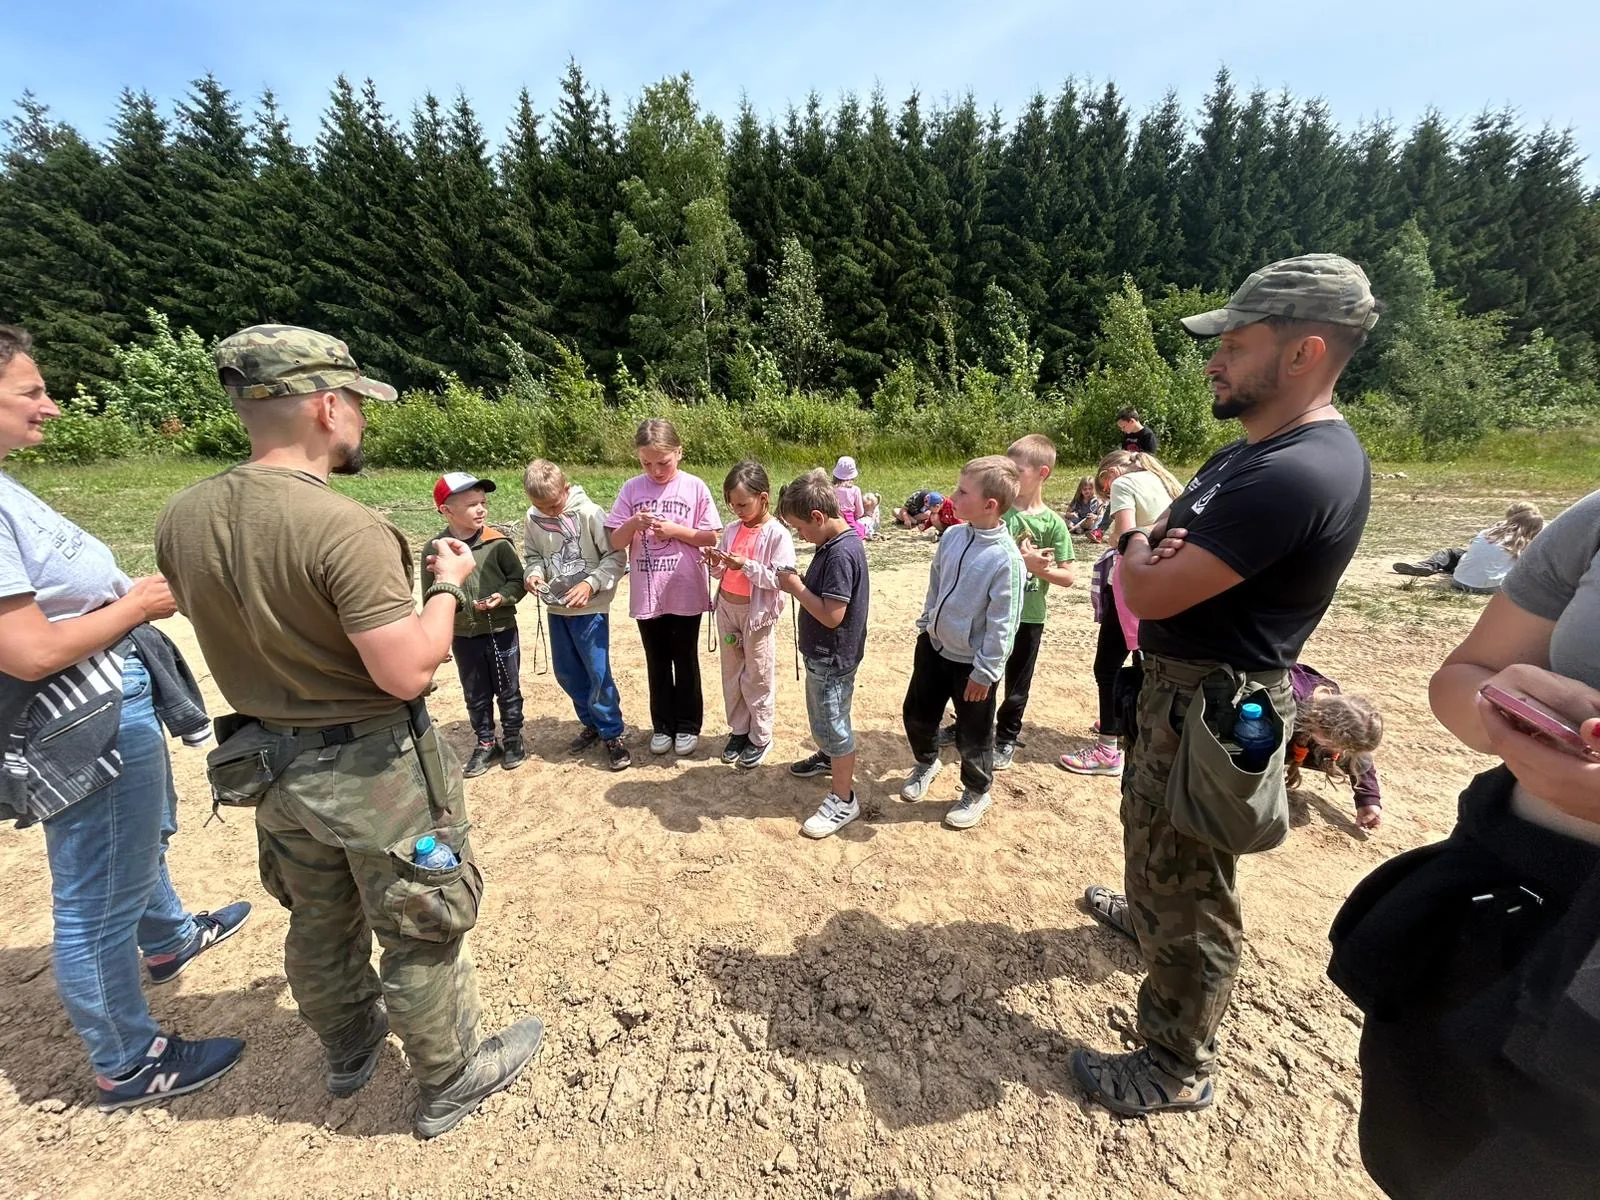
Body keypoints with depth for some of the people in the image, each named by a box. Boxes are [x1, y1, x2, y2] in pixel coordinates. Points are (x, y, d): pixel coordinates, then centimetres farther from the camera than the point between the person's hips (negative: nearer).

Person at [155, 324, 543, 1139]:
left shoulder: (180, 519, -4)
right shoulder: (346, 528, -29)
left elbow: (212, 618, 12)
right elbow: (406, 672, -28)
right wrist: (448, 586, -14)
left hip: (273, 761, 8)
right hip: (374, 767, -7)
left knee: (319, 923, 28)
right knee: (421, 935, 14)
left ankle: (348, 1049, 53)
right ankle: (451, 1081, 35)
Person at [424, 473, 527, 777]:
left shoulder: (497, 543, -12)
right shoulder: (434, 550, -6)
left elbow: (518, 580, -3)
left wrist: (503, 597, -24)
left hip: (501, 633, -2)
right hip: (462, 638, 2)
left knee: (508, 690, 13)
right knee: (475, 696, 16)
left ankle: (513, 737, 33)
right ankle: (485, 743, 33)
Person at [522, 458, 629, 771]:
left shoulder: (589, 513, -16)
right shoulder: (533, 520, -2)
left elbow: (616, 557, -13)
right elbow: (533, 556, 10)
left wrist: (590, 584, -24)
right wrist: (533, 574, -12)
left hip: (591, 609, -6)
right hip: (557, 609, 6)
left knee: (598, 673, -4)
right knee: (566, 673, 15)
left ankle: (613, 733, 13)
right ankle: (591, 723, 34)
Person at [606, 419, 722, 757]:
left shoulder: (695, 488, -6)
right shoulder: (631, 489, -1)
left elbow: (712, 538, -5)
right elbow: (616, 542, -1)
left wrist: (676, 530, -18)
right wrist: (633, 523, -20)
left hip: (686, 593, -2)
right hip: (646, 595, 2)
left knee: (685, 661, 12)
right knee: (657, 662, 16)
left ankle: (688, 725, 28)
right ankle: (662, 725, 32)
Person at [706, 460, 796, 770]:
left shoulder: (777, 534, -14)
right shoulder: (732, 530, 4)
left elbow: (781, 580, -20)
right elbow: (721, 573, 12)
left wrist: (746, 565, -25)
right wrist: (717, 564, -10)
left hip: (757, 613, -6)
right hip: (727, 608, 6)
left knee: (757, 677, 6)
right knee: (731, 674, 16)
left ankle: (761, 737, 22)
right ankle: (738, 729, 32)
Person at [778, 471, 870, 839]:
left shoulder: (841, 553, -28)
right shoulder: (834, 543, 3)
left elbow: (832, 615, -30)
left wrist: (796, 587, -20)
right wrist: (799, 583, -6)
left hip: (833, 659, -10)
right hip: (822, 654, 10)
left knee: (833, 725, 4)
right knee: (821, 715, 28)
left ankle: (843, 800, 19)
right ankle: (826, 757, 52)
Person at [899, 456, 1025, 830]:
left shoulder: (1005, 557, -24)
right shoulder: (952, 537, -4)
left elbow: (1003, 622, -21)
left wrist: (985, 670, -17)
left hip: (971, 662, -6)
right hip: (934, 646, 6)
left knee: (973, 735, 13)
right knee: (917, 713, 20)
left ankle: (976, 793, 38)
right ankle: (926, 763, 49)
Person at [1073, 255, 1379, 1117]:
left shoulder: (1301, 473, -27)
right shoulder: (1257, 448, 8)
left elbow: (1148, 592, -29)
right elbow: (1162, 536, 13)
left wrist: (1139, 550, -5)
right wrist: (1156, 543, -12)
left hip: (1212, 704, -10)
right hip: (1178, 684, 10)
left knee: (1190, 890, 7)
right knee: (1150, 831, 32)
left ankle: (1179, 1068, 28)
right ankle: (1145, 913, 59)